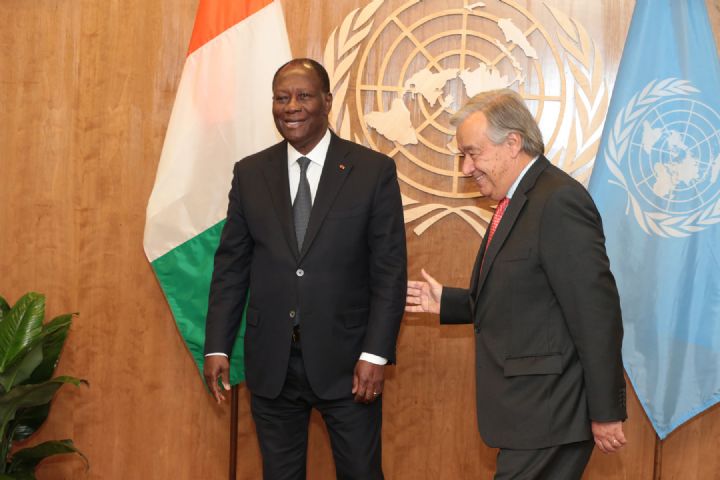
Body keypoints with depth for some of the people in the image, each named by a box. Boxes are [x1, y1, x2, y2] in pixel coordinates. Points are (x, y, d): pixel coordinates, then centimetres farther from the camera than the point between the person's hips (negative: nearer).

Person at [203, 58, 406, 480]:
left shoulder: (374, 170, -3)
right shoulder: (250, 173, 5)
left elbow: (390, 269, -5)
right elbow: (231, 266, 8)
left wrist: (376, 354, -11)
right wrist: (218, 347, 2)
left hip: (346, 361, -2)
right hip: (271, 364, 3)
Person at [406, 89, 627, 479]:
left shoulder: (559, 201, -18)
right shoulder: (517, 202, 13)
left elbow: (596, 313, -20)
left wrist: (606, 412, -19)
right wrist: (445, 302, 11)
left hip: (548, 414, -9)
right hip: (526, 408, 9)